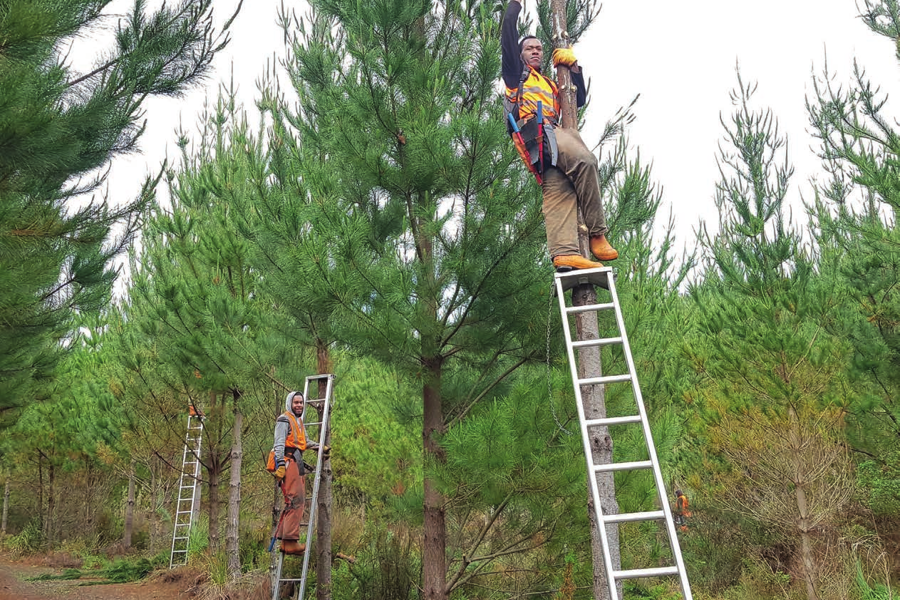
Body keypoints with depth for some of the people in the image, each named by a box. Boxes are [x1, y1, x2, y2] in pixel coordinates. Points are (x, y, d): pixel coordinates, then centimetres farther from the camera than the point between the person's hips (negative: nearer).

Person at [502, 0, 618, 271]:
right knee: (584, 160, -30)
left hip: (550, 134, 6)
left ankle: (564, 253, -40)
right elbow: (508, 33, 20)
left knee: (558, 191, -19)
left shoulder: (550, 85, 41)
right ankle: (597, 234, -30)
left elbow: (580, 99, 37)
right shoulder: (516, 72, 26)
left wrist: (574, 67, 29)